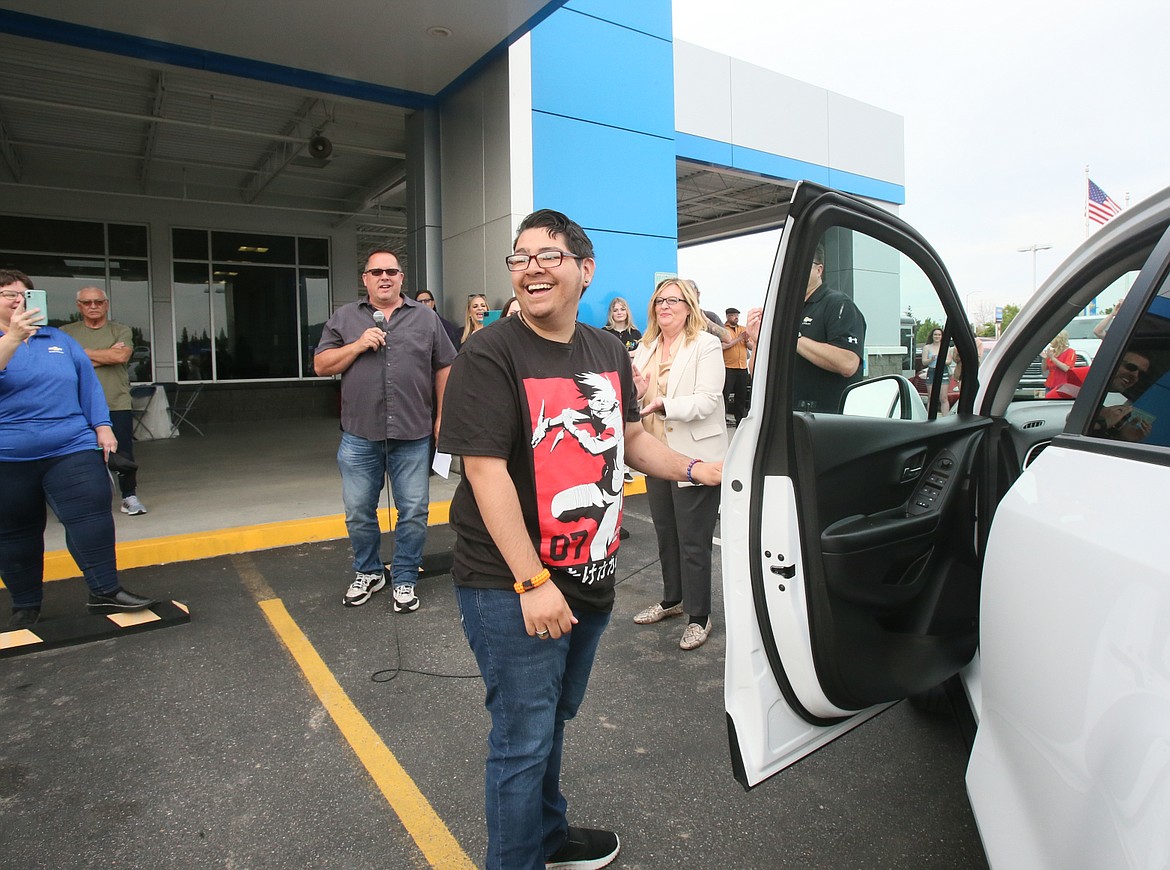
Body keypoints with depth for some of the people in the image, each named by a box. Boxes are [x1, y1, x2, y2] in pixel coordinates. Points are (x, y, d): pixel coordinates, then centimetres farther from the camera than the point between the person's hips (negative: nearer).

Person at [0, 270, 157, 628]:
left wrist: (102, 427, 4)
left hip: (71, 447, 1)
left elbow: (88, 384, 12)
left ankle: (104, 591, -1)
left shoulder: (59, 339, 12)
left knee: (90, 514, -9)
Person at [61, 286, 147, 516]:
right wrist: (107, 355, -8)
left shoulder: (121, 331, 7)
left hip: (118, 404, 0)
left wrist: (84, 353, -3)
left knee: (124, 455, 2)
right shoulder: (66, 333, 9)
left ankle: (129, 496, 17)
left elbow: (122, 356, -11)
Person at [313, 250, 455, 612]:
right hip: (360, 436, 1)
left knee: (414, 513, 4)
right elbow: (321, 365, 5)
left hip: (413, 436, -1)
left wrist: (442, 415, 3)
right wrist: (358, 345, -10)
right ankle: (368, 572, 31)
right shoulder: (344, 318, 9)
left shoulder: (426, 318, 7)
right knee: (358, 512, 10)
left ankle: (404, 579, 21)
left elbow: (443, 368, 8)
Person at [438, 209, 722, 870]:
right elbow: (486, 470, -21)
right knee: (524, 741, 6)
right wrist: (533, 582, -23)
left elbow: (631, 438, 18)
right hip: (512, 591, -7)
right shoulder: (490, 356, -15)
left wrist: (695, 469, 3)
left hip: (592, 580, 7)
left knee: (553, 720, 25)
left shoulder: (609, 352, 7)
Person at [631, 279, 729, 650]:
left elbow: (707, 401, -20)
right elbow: (636, 402, 13)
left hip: (694, 458, -6)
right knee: (666, 535, 19)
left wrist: (663, 405, -33)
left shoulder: (706, 345, -9)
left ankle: (698, 616, 17)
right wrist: (636, 393, -10)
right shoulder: (644, 349, 11)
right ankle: (672, 600, 38)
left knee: (693, 543, 2)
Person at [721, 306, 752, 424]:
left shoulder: (744, 329, 14)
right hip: (728, 367, -6)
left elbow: (751, 347, 12)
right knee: (725, 395, -5)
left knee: (741, 396, 13)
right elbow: (723, 346, -18)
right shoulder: (723, 329, -3)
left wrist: (747, 340, -8)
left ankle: (740, 421, 23)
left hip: (743, 367, 6)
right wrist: (738, 339, -16)